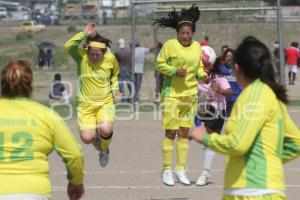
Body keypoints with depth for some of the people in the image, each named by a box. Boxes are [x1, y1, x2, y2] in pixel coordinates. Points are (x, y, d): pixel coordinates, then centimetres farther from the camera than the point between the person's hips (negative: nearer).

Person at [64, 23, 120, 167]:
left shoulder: (110, 59, -6)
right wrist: (85, 35, -32)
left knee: (105, 130, -26)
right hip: (85, 104, 0)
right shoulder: (82, 56, -11)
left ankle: (104, 150, 11)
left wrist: (115, 88, 3)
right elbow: (68, 46, -32)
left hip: (105, 102, 0)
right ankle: (95, 136, 28)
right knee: (87, 138, -13)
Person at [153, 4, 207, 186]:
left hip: (190, 94, 4)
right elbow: (159, 64, -4)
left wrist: (202, 75, -5)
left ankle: (181, 169, 15)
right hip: (172, 94, -4)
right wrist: (174, 71, -19)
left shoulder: (197, 46, 5)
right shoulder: (170, 45, -9)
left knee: (184, 133, 8)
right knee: (171, 133, -2)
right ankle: (167, 170, 6)